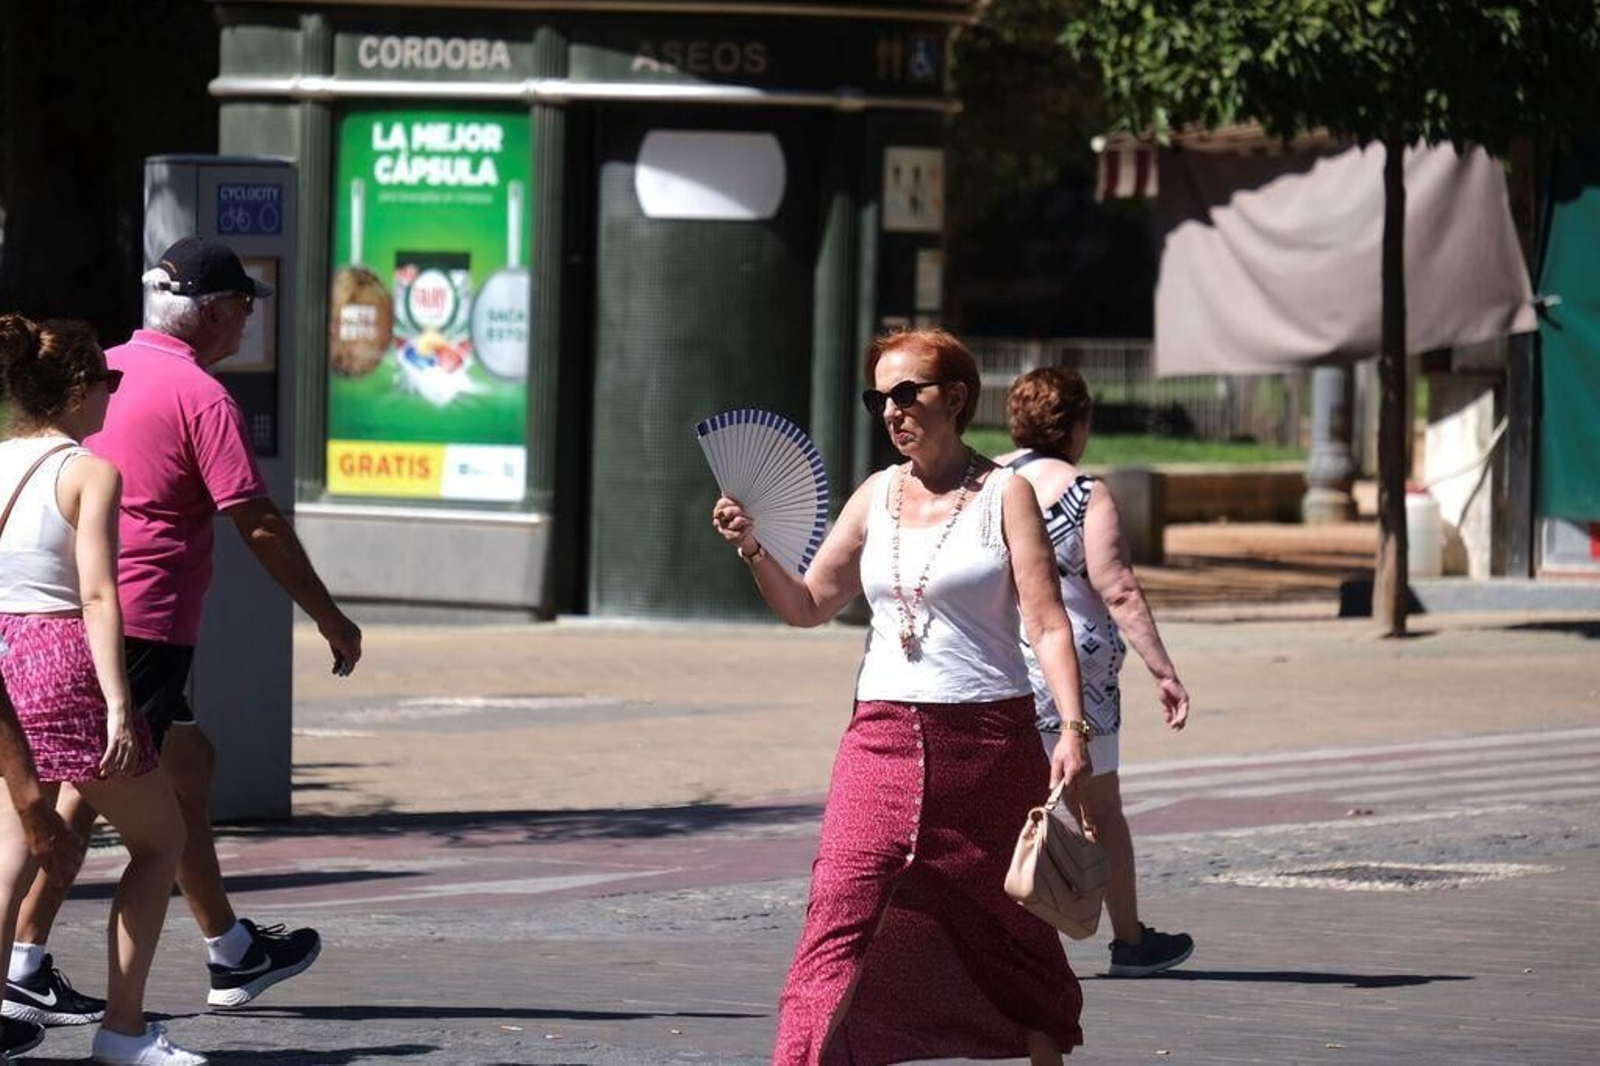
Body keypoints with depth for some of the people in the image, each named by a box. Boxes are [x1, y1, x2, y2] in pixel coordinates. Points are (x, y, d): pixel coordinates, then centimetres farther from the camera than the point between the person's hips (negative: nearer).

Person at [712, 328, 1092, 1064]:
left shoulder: (1003, 494, -2)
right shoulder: (876, 496, 11)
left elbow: (1047, 622, -7)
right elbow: (808, 604, 16)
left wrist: (1072, 727, -18)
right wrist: (753, 549, -2)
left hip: (987, 741, -3)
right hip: (883, 739, 3)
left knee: (1011, 937, 8)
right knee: (839, 924, -10)